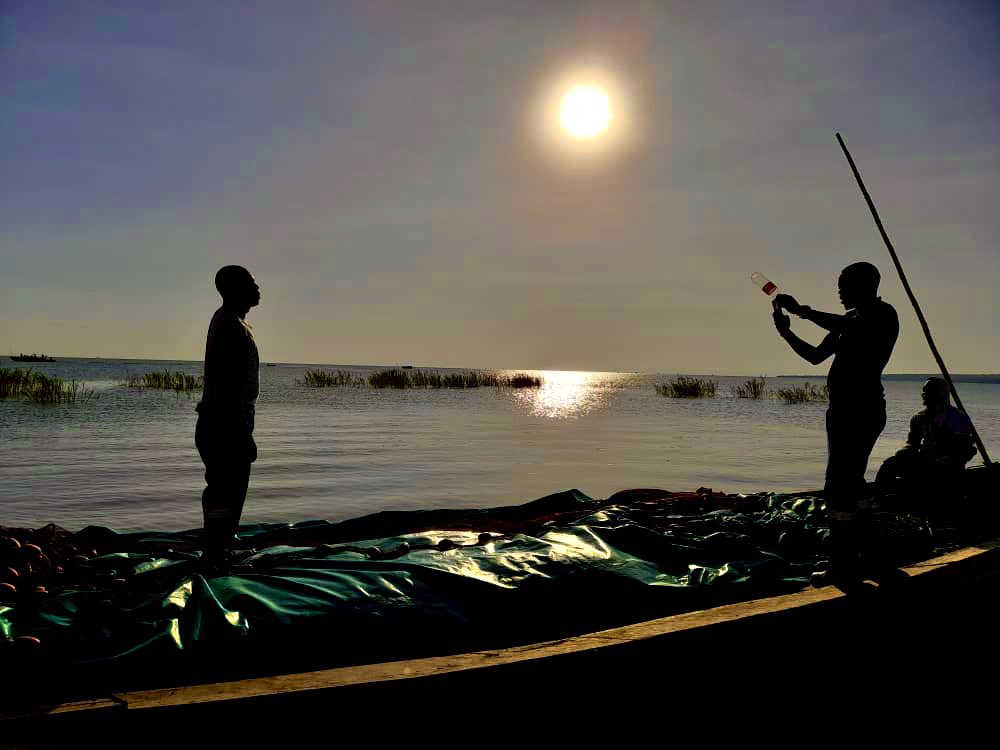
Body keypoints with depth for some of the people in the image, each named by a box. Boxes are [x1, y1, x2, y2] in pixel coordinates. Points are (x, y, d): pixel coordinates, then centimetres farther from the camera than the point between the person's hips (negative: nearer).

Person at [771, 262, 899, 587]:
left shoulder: (883, 315, -8)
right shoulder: (852, 322, 20)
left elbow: (849, 327, -29)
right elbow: (815, 355, 19)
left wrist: (802, 310, -23)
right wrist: (786, 332, 6)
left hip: (861, 409, -10)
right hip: (845, 409, 10)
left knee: (838, 486, -14)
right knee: (850, 482, 17)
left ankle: (842, 566, -11)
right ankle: (855, 558, 30)